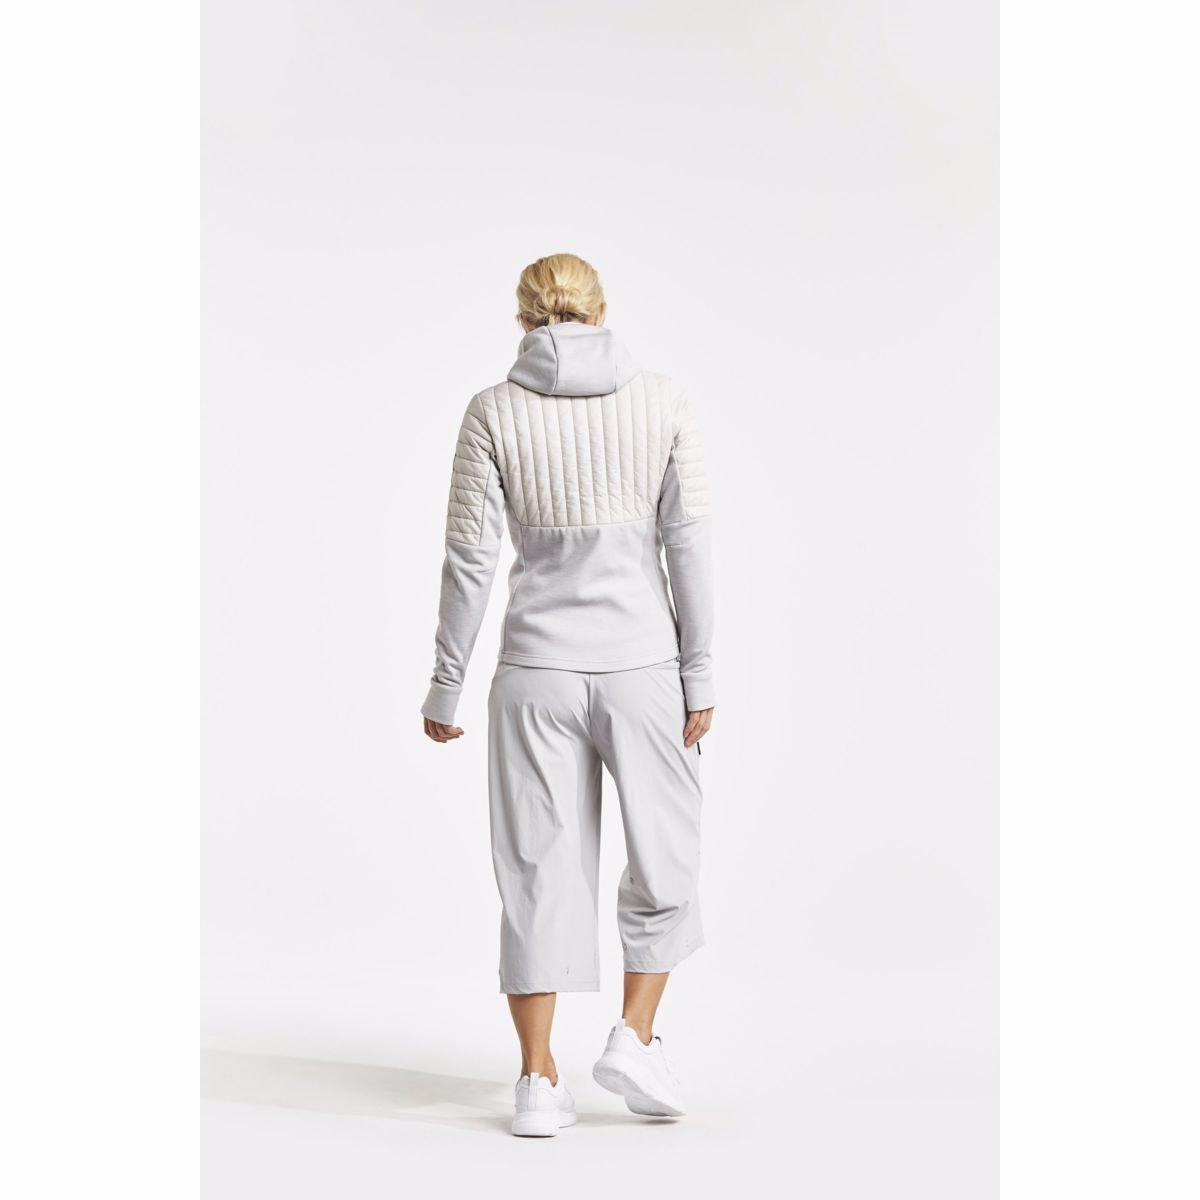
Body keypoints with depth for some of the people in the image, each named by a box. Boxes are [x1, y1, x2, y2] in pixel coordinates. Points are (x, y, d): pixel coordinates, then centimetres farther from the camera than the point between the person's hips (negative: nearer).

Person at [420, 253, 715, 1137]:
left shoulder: (494, 411, -3)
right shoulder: (661, 400, -3)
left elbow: (470, 556, -5)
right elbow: (689, 543, -6)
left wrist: (446, 685, 3)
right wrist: (700, 674, -1)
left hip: (538, 667, 1)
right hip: (641, 662, 0)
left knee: (540, 868, 9)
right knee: (666, 853, 19)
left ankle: (539, 1081, 9)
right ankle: (635, 1038, 10)